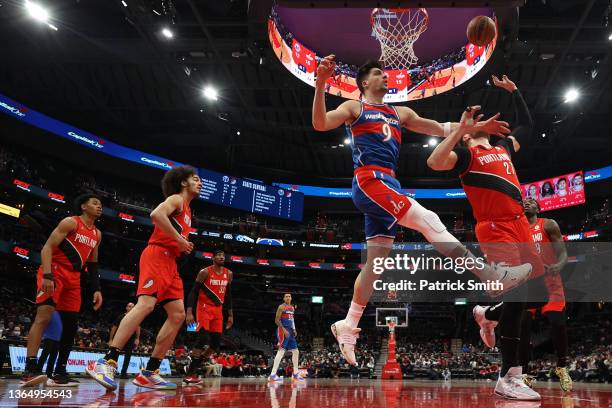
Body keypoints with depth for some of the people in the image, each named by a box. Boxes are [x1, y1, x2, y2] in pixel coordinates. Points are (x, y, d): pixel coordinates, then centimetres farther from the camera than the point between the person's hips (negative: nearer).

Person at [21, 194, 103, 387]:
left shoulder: (97, 234, 14)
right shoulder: (70, 222, -8)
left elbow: (93, 264, 20)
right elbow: (47, 248, -14)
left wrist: (97, 289, 10)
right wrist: (47, 275, -27)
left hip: (73, 278, 8)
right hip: (54, 271, -7)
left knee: (71, 324, 2)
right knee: (44, 315, -22)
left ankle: (60, 372, 8)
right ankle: (29, 369, -27)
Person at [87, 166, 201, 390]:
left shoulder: (186, 210, 29)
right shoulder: (176, 199, 1)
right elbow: (156, 214, -20)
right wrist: (179, 239, -16)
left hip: (170, 262, 10)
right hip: (157, 256, -10)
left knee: (178, 315, 0)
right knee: (146, 304, -25)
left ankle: (149, 372, 0)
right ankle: (107, 362, -28)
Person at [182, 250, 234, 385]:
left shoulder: (229, 274, 8)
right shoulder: (205, 272, -9)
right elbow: (193, 292, -10)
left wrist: (230, 315, 14)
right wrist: (189, 312, -20)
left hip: (218, 310, 6)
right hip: (204, 308, -6)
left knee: (216, 344, 1)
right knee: (202, 339, -20)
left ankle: (194, 369, 13)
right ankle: (189, 374, -11)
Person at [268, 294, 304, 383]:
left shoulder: (292, 308, 18)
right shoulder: (281, 307, -7)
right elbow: (277, 320, -13)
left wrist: (294, 330, 12)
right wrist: (284, 330, -21)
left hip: (290, 332, 9)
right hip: (283, 331, -9)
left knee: (296, 352, 11)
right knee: (281, 351, -18)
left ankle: (295, 374, 19)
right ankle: (272, 375, -21)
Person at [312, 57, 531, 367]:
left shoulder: (400, 113, 27)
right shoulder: (354, 108, 10)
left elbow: (439, 128, 22)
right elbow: (320, 124, -8)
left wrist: (477, 127, 12)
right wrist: (321, 83, -21)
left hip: (390, 185, 8)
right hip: (369, 181, -8)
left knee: (376, 261, 4)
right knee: (428, 220, -21)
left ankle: (347, 327, 12)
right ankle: (490, 275, -22)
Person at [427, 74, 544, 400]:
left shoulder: (503, 147, 22)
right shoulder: (465, 153, 0)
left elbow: (527, 125, 38)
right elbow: (434, 163, -20)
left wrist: (514, 91, 34)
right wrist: (459, 130, -19)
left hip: (518, 223, 8)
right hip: (495, 228, -8)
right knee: (517, 293, -15)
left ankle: (487, 312, 30)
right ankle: (508, 378, -10)